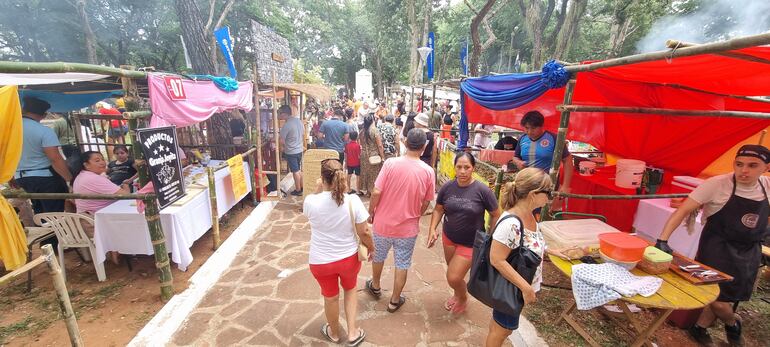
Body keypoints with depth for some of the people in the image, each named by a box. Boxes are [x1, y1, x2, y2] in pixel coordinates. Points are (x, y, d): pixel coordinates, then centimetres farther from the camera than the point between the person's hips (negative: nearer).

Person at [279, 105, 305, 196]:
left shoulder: (286, 125, -22)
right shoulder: (298, 120, 0)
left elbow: (282, 141, -17)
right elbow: (303, 133, 13)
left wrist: (285, 147, 2)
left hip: (291, 152, -7)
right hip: (299, 150, 7)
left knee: (295, 171, 4)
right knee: (299, 170, 19)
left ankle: (298, 190, 17)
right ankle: (302, 187, 30)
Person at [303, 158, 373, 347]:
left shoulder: (310, 201, -21)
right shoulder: (353, 200, -21)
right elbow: (363, 233, -13)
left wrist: (318, 190, 4)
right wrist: (371, 247, 6)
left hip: (320, 261, 0)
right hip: (349, 257, 0)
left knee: (330, 297, 25)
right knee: (350, 289, 30)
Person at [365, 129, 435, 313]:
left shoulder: (390, 163, -17)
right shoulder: (428, 171, -12)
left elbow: (376, 192, -17)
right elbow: (426, 203, -3)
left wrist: (371, 212, 0)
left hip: (383, 223, 0)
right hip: (408, 227, 0)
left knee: (378, 256, 25)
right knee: (402, 265, 17)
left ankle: (375, 286, 49)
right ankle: (394, 301, 34)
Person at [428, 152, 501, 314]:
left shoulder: (482, 190, -19)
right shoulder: (447, 187, -10)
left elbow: (496, 215, -7)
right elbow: (438, 209, 2)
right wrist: (433, 229, -10)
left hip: (471, 243, -4)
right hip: (448, 238, 4)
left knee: (453, 277, -4)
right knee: (453, 272, 20)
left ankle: (463, 299, 31)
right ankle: (458, 294, 53)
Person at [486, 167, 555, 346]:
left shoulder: (528, 215, -6)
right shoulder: (511, 223, -33)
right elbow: (497, 260, -29)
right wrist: (526, 288, -24)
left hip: (521, 285, 8)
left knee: (502, 325, 29)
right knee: (502, 329, 17)